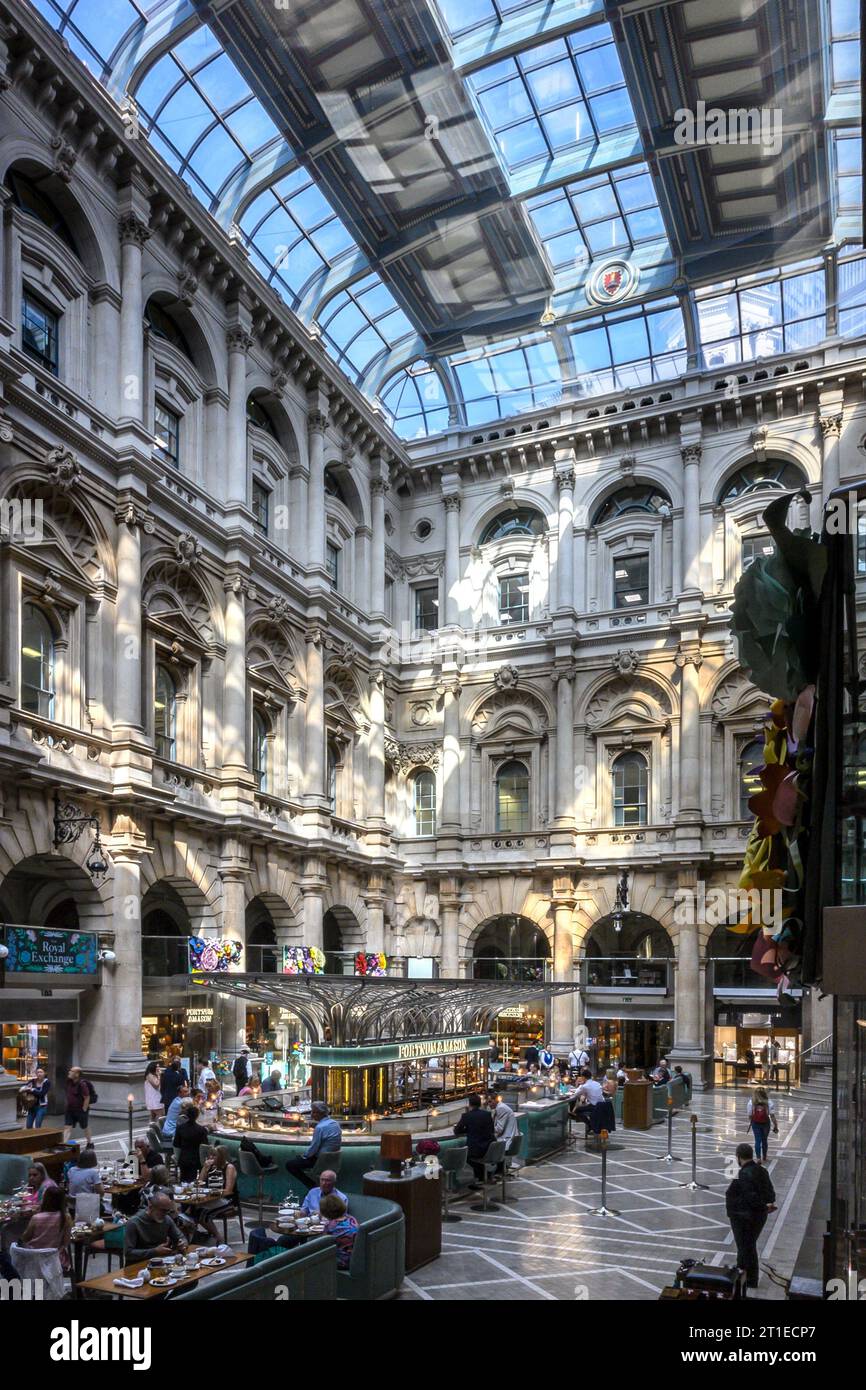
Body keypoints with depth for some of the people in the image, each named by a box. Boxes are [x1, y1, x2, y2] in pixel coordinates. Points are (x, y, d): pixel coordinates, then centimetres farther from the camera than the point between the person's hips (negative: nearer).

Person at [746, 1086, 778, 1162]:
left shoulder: (751, 1102, -10)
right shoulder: (769, 1102, -12)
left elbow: (750, 1115, -4)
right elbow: (772, 1116, -13)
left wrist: (751, 1123, 14)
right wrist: (775, 1126, -6)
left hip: (755, 1124, 0)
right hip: (765, 1123, 0)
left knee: (757, 1140, 6)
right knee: (764, 1140, 16)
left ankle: (758, 1158, -7)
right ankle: (764, 1158, 30)